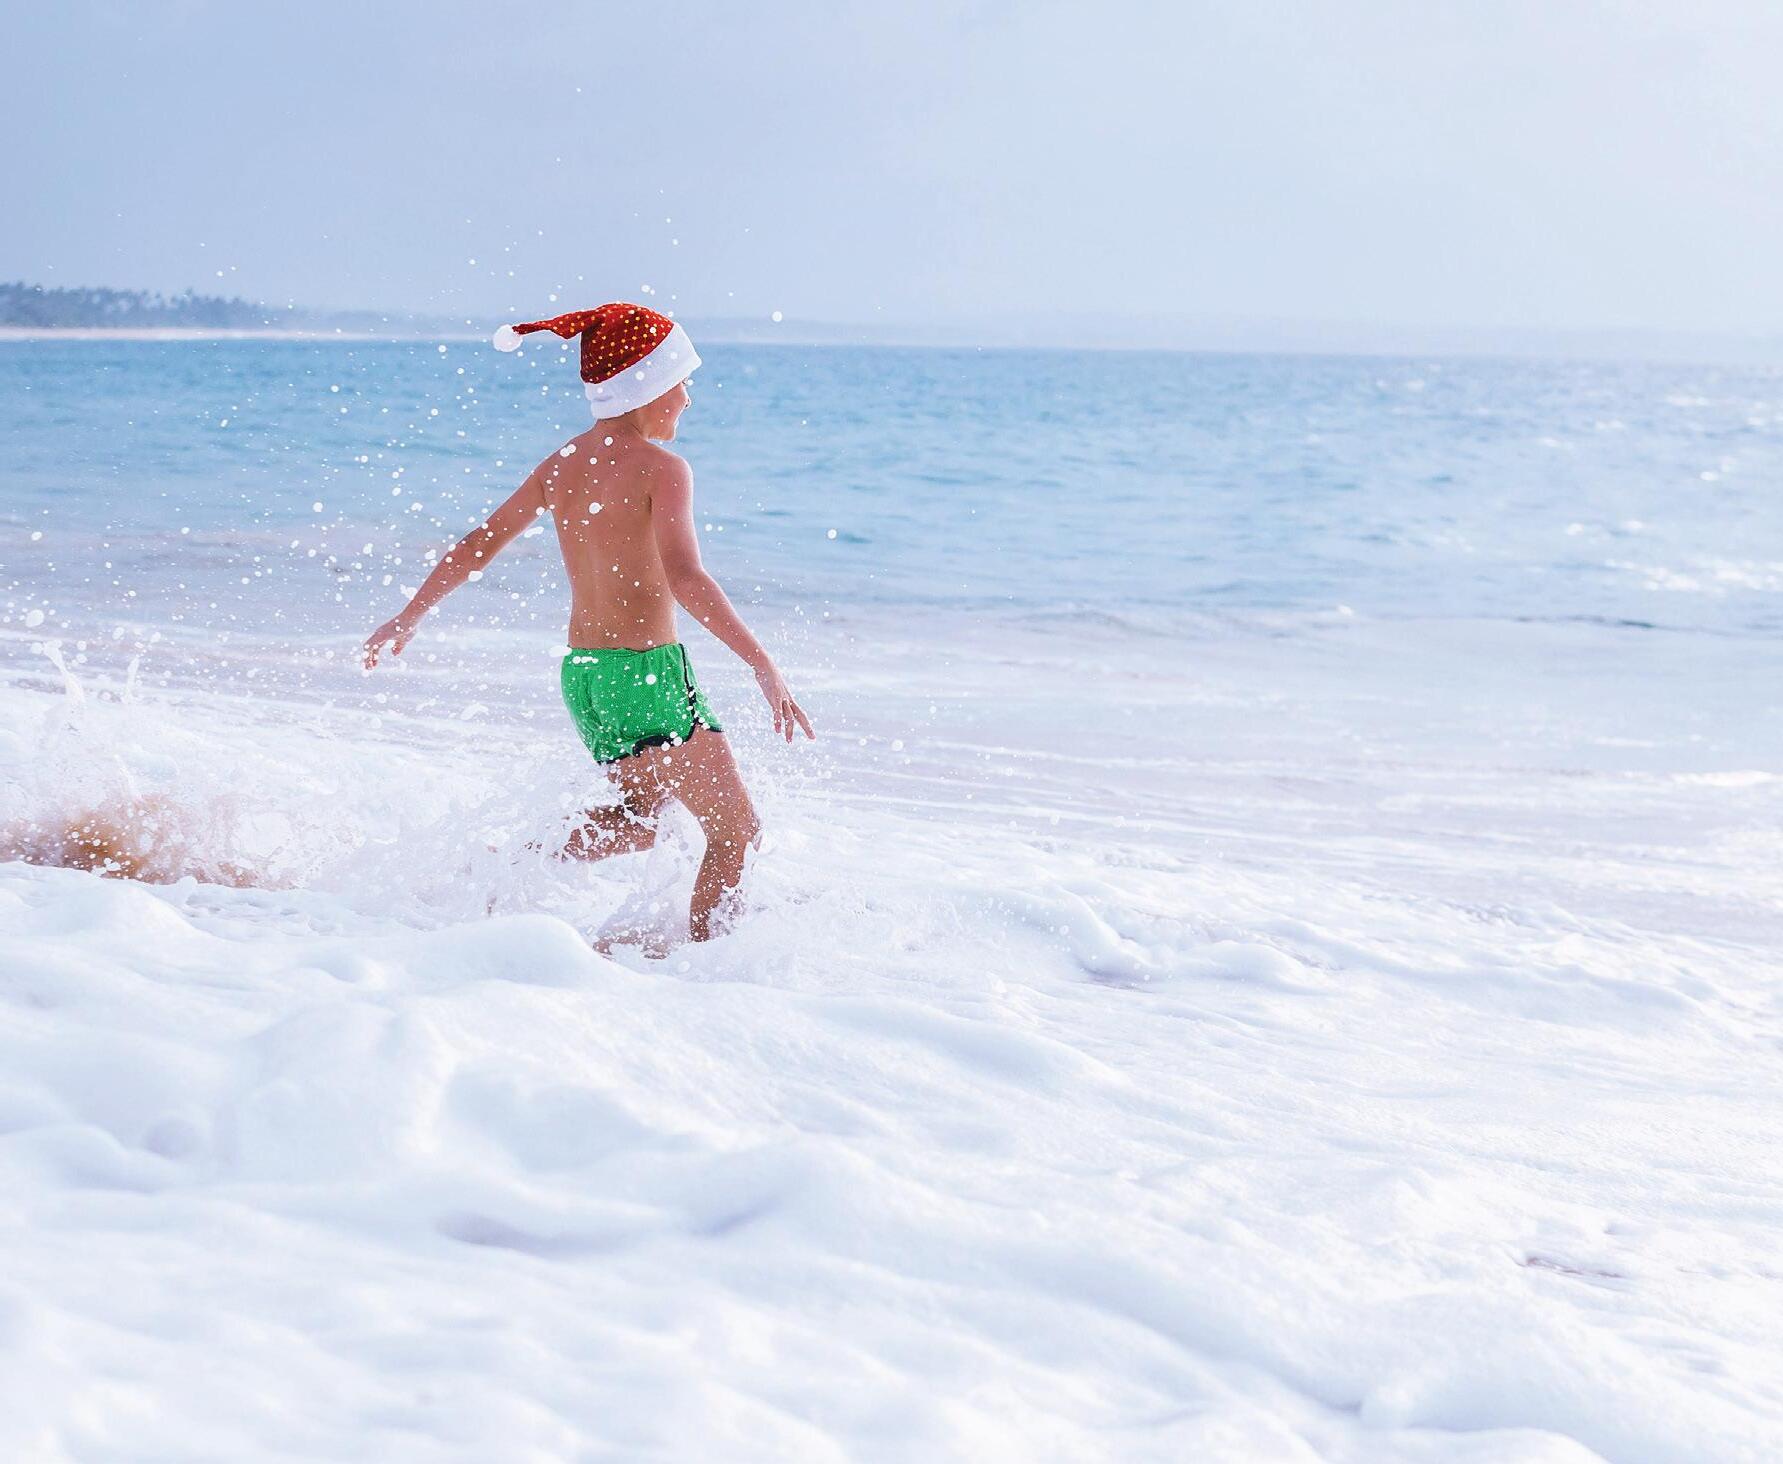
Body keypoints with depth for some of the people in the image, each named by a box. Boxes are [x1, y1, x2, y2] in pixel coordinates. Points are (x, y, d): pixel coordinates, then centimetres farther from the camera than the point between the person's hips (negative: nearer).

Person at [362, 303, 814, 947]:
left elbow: (477, 545, 13)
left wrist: (408, 618, 25)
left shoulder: (560, 465, 6)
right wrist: (764, 666, -30)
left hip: (581, 676, 7)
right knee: (737, 832, 6)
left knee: (643, 814, 27)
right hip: (649, 674, -7)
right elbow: (685, 577, -27)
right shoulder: (659, 466, -14)